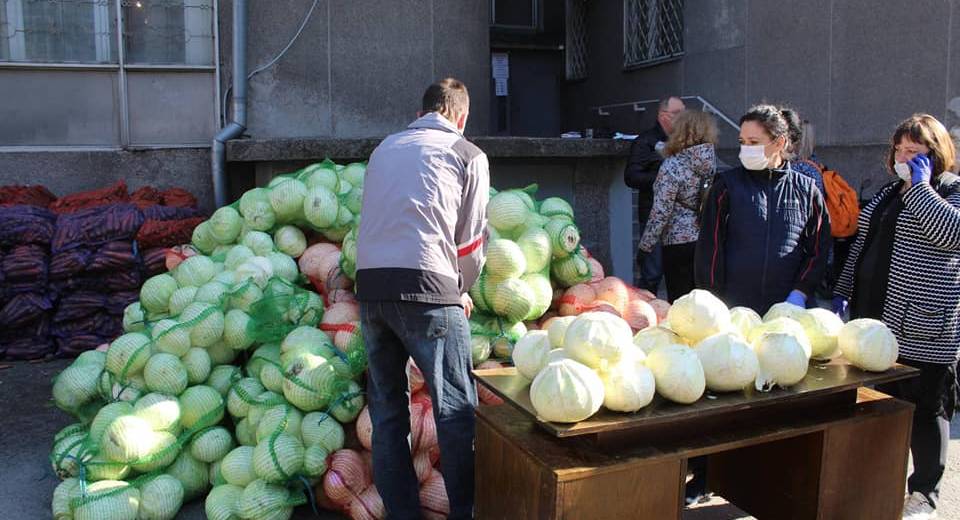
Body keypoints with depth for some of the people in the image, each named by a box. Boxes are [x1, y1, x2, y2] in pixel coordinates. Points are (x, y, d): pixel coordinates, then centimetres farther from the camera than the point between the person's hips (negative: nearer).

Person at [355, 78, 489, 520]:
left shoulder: (385, 148, 22)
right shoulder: (468, 155, 9)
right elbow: (472, 240, 7)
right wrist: (461, 291, 24)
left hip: (370, 282, 5)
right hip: (425, 285, -5)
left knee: (386, 409, 12)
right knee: (456, 410, 2)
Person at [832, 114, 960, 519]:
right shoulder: (887, 194, 15)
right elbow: (861, 245, 19)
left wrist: (920, 185, -19)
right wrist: (843, 292, 13)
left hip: (922, 329, -6)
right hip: (873, 319, 7)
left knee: (925, 410, 5)